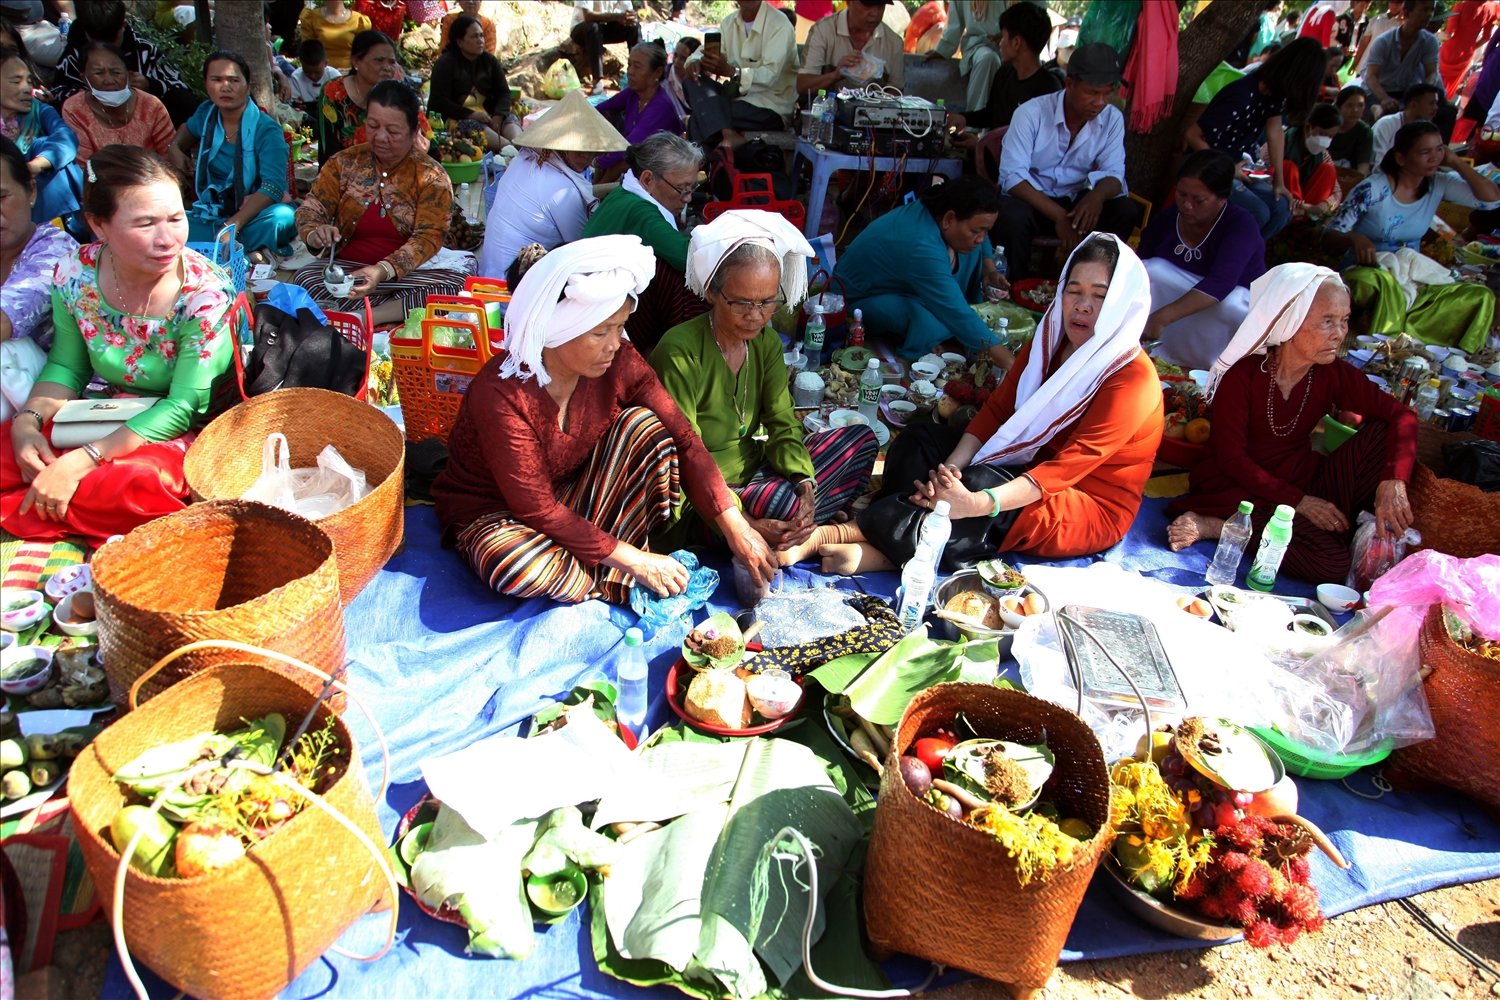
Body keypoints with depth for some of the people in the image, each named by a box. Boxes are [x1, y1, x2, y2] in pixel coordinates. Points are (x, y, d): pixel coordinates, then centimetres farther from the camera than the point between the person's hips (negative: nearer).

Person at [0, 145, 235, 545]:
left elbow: (184, 407, -22)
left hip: (174, 434, -4)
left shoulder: (206, 293, -22)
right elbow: (66, 367, 7)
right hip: (98, 420, 4)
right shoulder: (75, 274, -9)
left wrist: (82, 461, -27)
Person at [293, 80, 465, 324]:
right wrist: (315, 234, -22)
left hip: (407, 274, -2)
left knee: (458, 285, -31)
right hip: (348, 269, 2)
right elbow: (310, 208, 5)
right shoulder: (345, 162, 6)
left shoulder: (431, 177, -3)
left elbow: (428, 238, -13)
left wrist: (384, 270, -32)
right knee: (305, 278, -29)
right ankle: (407, 308, -24)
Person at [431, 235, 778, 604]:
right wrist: (633, 560, -28)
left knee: (642, 424, -20)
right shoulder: (502, 393, -31)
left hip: (570, 497, 5)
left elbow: (684, 440, -13)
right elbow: (537, 510, -28)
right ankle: (618, 581, -13)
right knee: (512, 563, -40)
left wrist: (734, 525, -23)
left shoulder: (619, 364, -16)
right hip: (494, 511, -5)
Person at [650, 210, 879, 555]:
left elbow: (782, 425, -2)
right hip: (699, 502, -8)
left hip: (754, 469, 8)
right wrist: (742, 526, -37)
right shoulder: (679, 354, -22)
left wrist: (805, 484, -23)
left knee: (860, 439, 5)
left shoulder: (767, 342, 2)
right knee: (780, 501, -35)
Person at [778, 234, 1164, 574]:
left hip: (1092, 509, -8)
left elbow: (1069, 466, -30)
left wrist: (979, 503, -43)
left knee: (981, 483, -34)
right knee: (918, 439, -5)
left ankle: (835, 534, -34)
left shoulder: (1132, 378, -21)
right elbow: (996, 411, -3)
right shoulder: (1049, 341, 2)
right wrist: (949, 470, -22)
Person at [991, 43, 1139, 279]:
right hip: (1030, 198, -3)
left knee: (1126, 212, -21)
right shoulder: (1031, 113, -17)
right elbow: (1012, 176, -24)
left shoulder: (1112, 119, -5)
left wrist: (1098, 194, -34)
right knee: (1012, 217, -36)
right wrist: (1058, 215, -34)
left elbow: (1114, 173, -6)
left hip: (1077, 202, 4)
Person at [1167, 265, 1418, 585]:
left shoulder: (1333, 374, -4)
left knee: (1384, 431, -13)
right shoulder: (1243, 375, -16)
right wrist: (1298, 501, -22)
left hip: (1302, 480, 6)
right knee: (1329, 563, -29)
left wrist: (1393, 483, -29)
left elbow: (1401, 416, -11)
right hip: (1240, 486, -6)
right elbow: (1231, 456, -16)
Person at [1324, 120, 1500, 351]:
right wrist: (1354, 239, -36)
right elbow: (1329, 236, -12)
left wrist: (1456, 163, -5)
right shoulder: (1372, 189, -11)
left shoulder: (1439, 185, 3)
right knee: (1380, 283, -43)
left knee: (1481, 297, -14)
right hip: (1365, 274, -6)